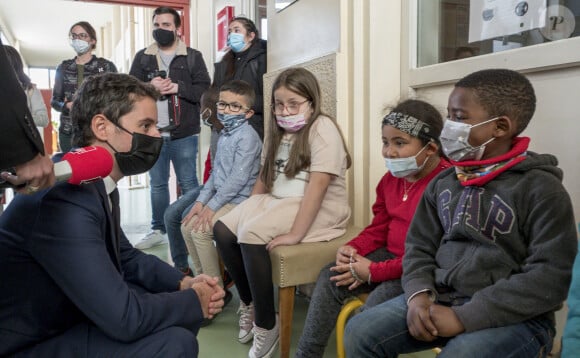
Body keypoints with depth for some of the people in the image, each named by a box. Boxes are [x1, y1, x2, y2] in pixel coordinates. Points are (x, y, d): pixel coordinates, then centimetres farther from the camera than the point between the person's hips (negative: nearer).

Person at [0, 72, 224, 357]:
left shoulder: (98, 184, 1)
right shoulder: (65, 199, -30)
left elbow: (125, 256, 13)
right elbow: (124, 317, -31)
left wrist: (184, 283, -2)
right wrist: (194, 300, -14)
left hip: (67, 315, 9)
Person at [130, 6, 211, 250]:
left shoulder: (193, 56, 3)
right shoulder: (142, 57, 10)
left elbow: (204, 90, -5)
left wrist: (177, 88, -15)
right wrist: (150, 87, -12)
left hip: (184, 134, -3)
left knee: (188, 183, 3)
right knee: (157, 184, 11)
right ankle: (158, 230, 22)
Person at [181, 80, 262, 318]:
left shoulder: (247, 137, -15)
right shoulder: (225, 135, 14)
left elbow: (239, 178, -21)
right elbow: (215, 173, 15)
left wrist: (212, 206, -19)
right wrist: (201, 201, 5)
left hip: (239, 200, -9)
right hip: (222, 198, 9)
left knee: (200, 231, -19)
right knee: (187, 227, 3)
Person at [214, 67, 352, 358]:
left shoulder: (322, 128, -12)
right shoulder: (278, 132, 15)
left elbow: (318, 184, -22)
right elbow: (264, 177, 17)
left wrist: (296, 233, -27)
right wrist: (248, 211, 4)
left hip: (319, 209, -8)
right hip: (275, 201, 8)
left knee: (251, 236, -28)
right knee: (223, 230, -8)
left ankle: (266, 325, -11)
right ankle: (248, 302, 10)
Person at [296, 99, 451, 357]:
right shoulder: (391, 178, 8)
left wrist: (374, 272, -21)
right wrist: (352, 249, -7)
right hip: (390, 256, 9)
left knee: (374, 308, -28)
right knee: (330, 277, -2)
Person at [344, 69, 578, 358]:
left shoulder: (541, 188, -9)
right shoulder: (441, 183, 10)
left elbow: (551, 278, -16)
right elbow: (419, 247, 12)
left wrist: (465, 317, -20)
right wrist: (418, 294, -10)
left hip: (513, 316, -5)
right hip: (441, 299, 5)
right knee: (360, 331, -8)